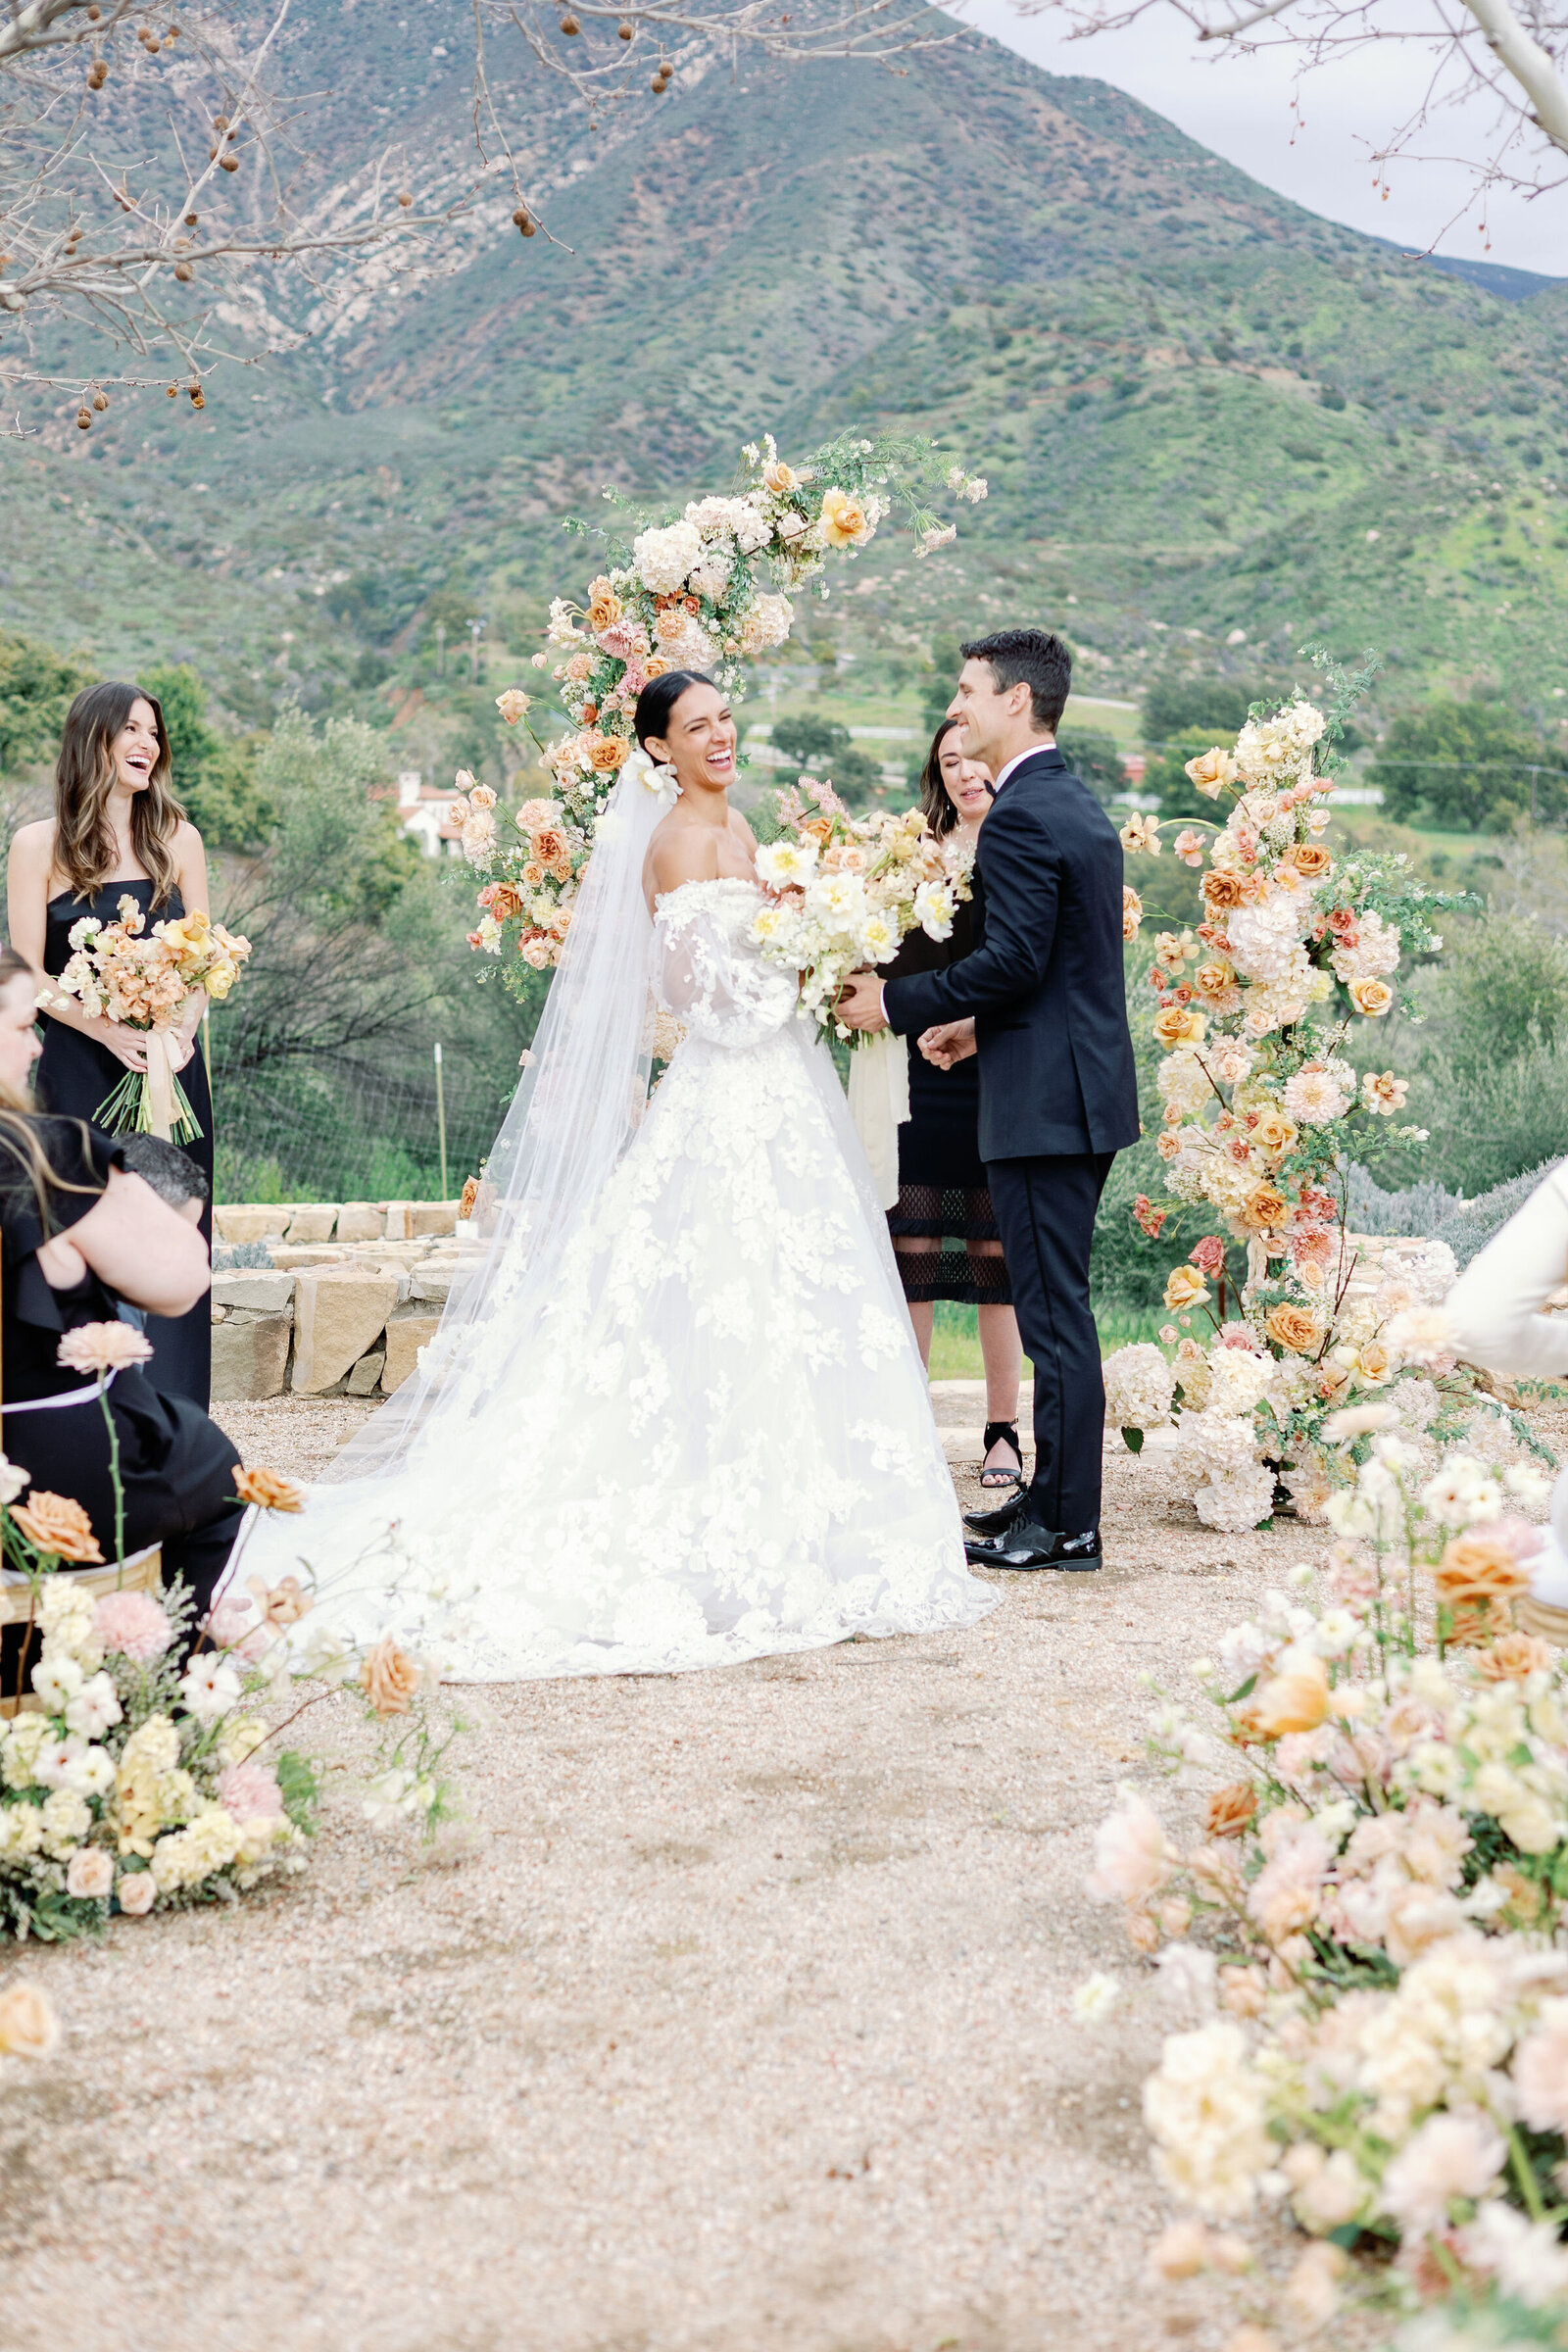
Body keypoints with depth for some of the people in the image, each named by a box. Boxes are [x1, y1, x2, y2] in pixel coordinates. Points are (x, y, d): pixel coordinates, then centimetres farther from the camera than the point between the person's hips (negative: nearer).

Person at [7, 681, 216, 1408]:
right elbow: (28, 975, -4)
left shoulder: (177, 841, 9)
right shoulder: (39, 846, 0)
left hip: (170, 1068, 3)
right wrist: (109, 1032, -17)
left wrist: (182, 1028, -10)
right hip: (79, 1070, -2)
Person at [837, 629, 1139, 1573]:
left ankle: (1066, 1526, 1)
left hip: (1047, 1099, -10)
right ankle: (1055, 1499, 23)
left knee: (1054, 1309, -5)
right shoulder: (1082, 806, 16)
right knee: (1056, 1303, 15)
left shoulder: (1021, 816, -15)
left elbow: (1013, 960, -22)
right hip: (1088, 1084, 10)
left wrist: (897, 1003, -14)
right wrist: (983, 1024, 21)